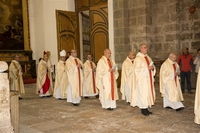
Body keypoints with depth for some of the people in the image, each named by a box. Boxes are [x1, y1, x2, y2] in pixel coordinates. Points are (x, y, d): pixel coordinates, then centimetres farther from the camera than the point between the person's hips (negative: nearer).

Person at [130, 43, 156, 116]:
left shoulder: (148, 58, 14)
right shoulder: (138, 58, -9)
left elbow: (152, 66, 17)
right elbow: (137, 69, -17)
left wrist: (152, 68, -6)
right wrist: (147, 68, -20)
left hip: (148, 79, 8)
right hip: (142, 80, -8)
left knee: (148, 93, 8)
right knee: (143, 93, -5)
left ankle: (146, 108, 17)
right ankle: (143, 109, 4)